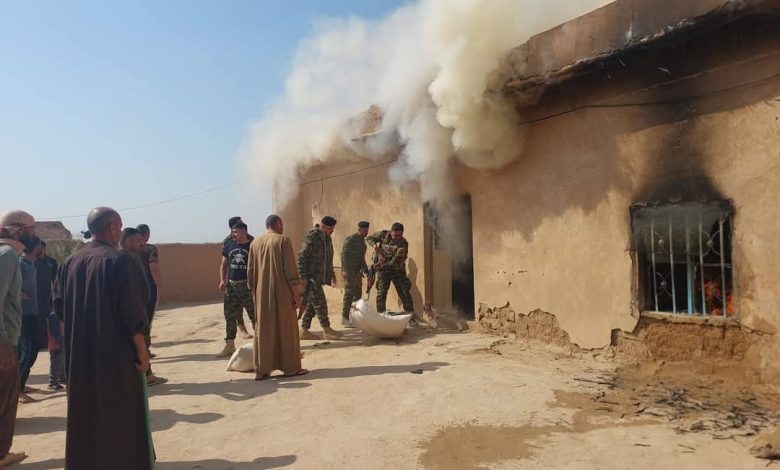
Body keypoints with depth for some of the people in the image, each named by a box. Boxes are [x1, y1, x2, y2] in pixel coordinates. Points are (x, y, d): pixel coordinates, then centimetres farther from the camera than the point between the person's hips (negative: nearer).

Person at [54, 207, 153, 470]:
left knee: (84, 414, 18)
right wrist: (141, 348, -12)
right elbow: (131, 310, -19)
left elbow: (59, 306, 7)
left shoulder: (70, 262, 3)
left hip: (79, 354, 6)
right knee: (121, 416, 6)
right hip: (117, 352, -6)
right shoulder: (119, 260, -15)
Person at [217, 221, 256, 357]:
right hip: (231, 285, 5)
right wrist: (222, 280, 2)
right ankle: (229, 345, 19)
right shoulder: (229, 246, 8)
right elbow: (224, 265, 15)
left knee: (254, 314, -1)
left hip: (247, 285, -5)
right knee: (230, 316, 9)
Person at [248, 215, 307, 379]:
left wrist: (254, 292, 18)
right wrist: (296, 293, -8)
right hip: (282, 293, -5)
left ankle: (261, 370, 12)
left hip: (262, 294, 5)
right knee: (286, 329, 6)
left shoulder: (255, 243, 8)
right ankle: (290, 367, 12)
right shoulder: (283, 240, -8)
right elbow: (290, 269, -12)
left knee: (263, 330, 10)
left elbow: (250, 271, 10)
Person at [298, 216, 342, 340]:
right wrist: (303, 277, -19)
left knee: (311, 304, 11)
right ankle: (326, 330, 0)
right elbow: (302, 257, -16)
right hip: (310, 277, -9)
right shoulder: (312, 237, -14)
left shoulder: (327, 238, 14)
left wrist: (331, 274, 23)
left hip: (319, 277, 9)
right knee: (319, 302, -6)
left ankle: (304, 331, 17)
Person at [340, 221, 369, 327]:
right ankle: (345, 318, -5)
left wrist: (365, 269, 19)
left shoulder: (362, 240, 14)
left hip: (357, 271, 8)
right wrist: (344, 270, -22)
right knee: (349, 294, -9)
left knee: (358, 294, 9)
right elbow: (343, 254, -15)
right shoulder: (350, 239, -11)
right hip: (349, 271, -8)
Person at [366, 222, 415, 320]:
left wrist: (383, 266, -33)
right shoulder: (383, 235, -8)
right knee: (381, 293, -3)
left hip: (398, 270, -1)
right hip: (383, 270, 1)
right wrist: (374, 244, -19)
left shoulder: (403, 243, -16)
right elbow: (368, 238, 3)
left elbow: (397, 261, -23)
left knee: (405, 293, -1)